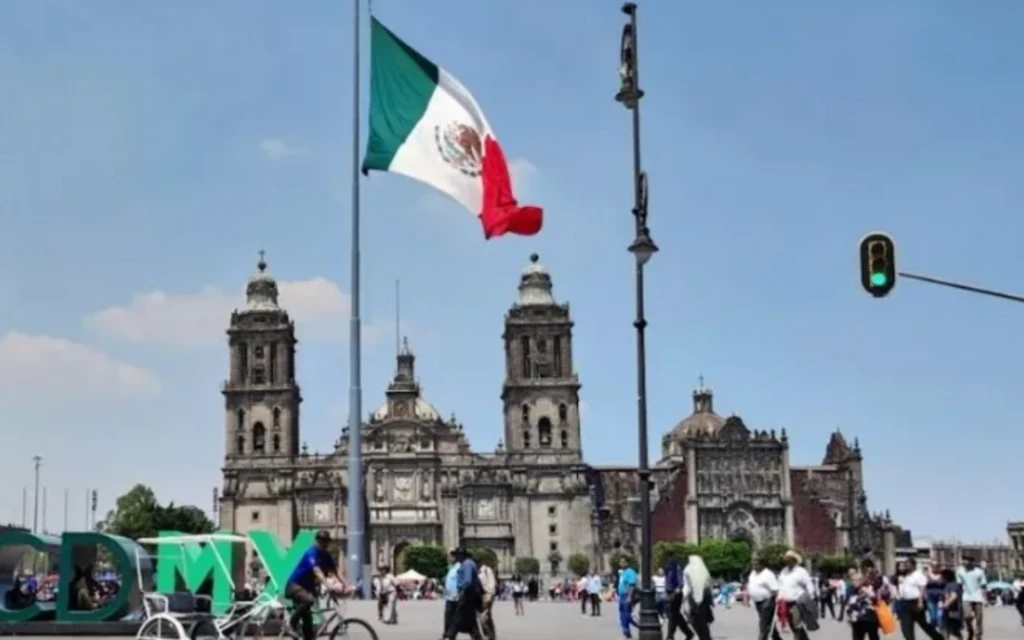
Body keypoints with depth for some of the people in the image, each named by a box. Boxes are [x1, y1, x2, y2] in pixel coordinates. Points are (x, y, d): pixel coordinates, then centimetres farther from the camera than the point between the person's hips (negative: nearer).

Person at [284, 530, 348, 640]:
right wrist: (329, 585, -50)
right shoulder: (311, 553, -21)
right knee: (309, 600, -35)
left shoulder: (326, 555, 4)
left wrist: (345, 585, -23)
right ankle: (292, 623, -15)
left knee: (307, 618, 5)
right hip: (294, 585, -8)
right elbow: (317, 571, -36)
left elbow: (337, 570, -7)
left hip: (307, 587, 8)